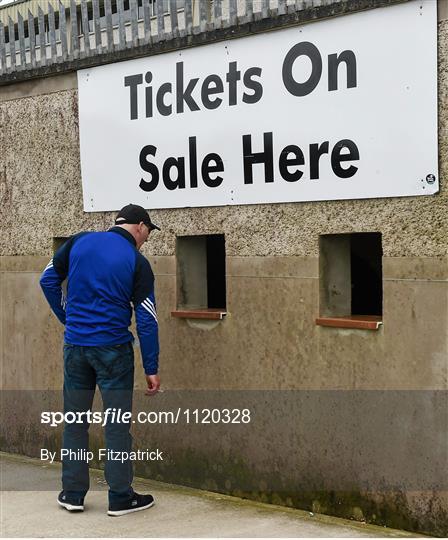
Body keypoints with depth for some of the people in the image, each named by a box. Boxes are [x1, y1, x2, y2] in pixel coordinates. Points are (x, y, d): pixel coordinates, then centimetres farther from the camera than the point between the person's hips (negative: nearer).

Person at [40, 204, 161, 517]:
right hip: (113, 349, -4)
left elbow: (48, 280, 7)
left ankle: (73, 494, 20)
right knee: (118, 425, 5)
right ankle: (120, 497, 12)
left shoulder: (79, 242, 3)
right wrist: (151, 369, -3)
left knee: (75, 421, 13)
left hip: (75, 345, 4)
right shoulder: (137, 262, -7)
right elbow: (146, 320, -7)